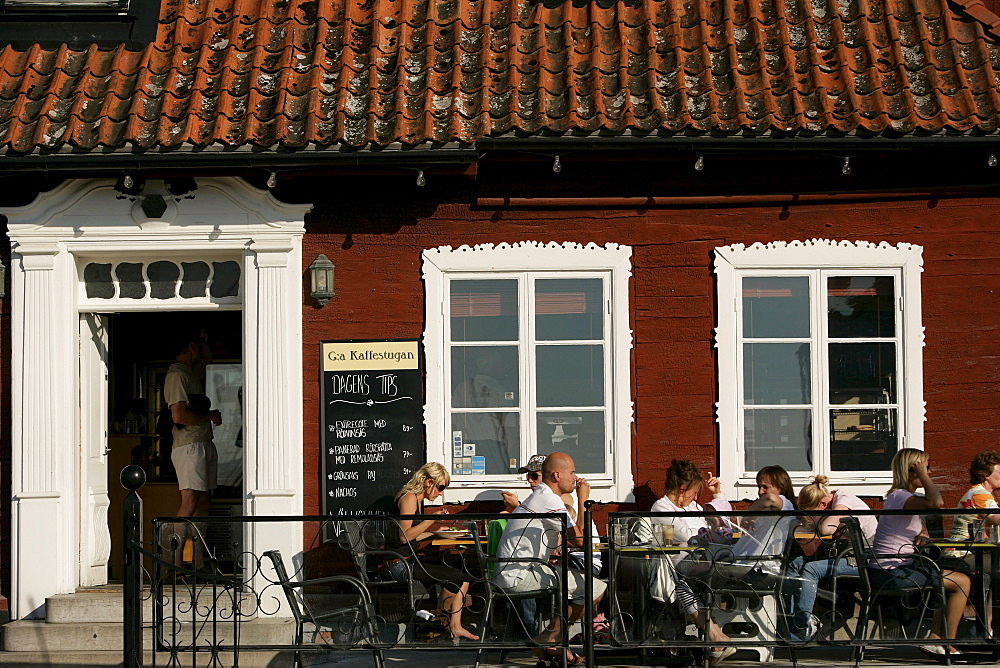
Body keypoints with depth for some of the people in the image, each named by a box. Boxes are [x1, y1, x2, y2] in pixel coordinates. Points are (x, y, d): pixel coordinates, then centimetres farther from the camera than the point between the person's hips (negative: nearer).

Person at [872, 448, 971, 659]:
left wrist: (917, 537, 3)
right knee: (962, 582, -7)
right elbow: (936, 503, -37)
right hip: (892, 573, -10)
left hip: (898, 569, 10)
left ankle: (934, 640, 16)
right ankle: (948, 645, 1)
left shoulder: (902, 496, 16)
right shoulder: (900, 497, -17)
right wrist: (923, 475, -22)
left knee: (957, 580, 17)